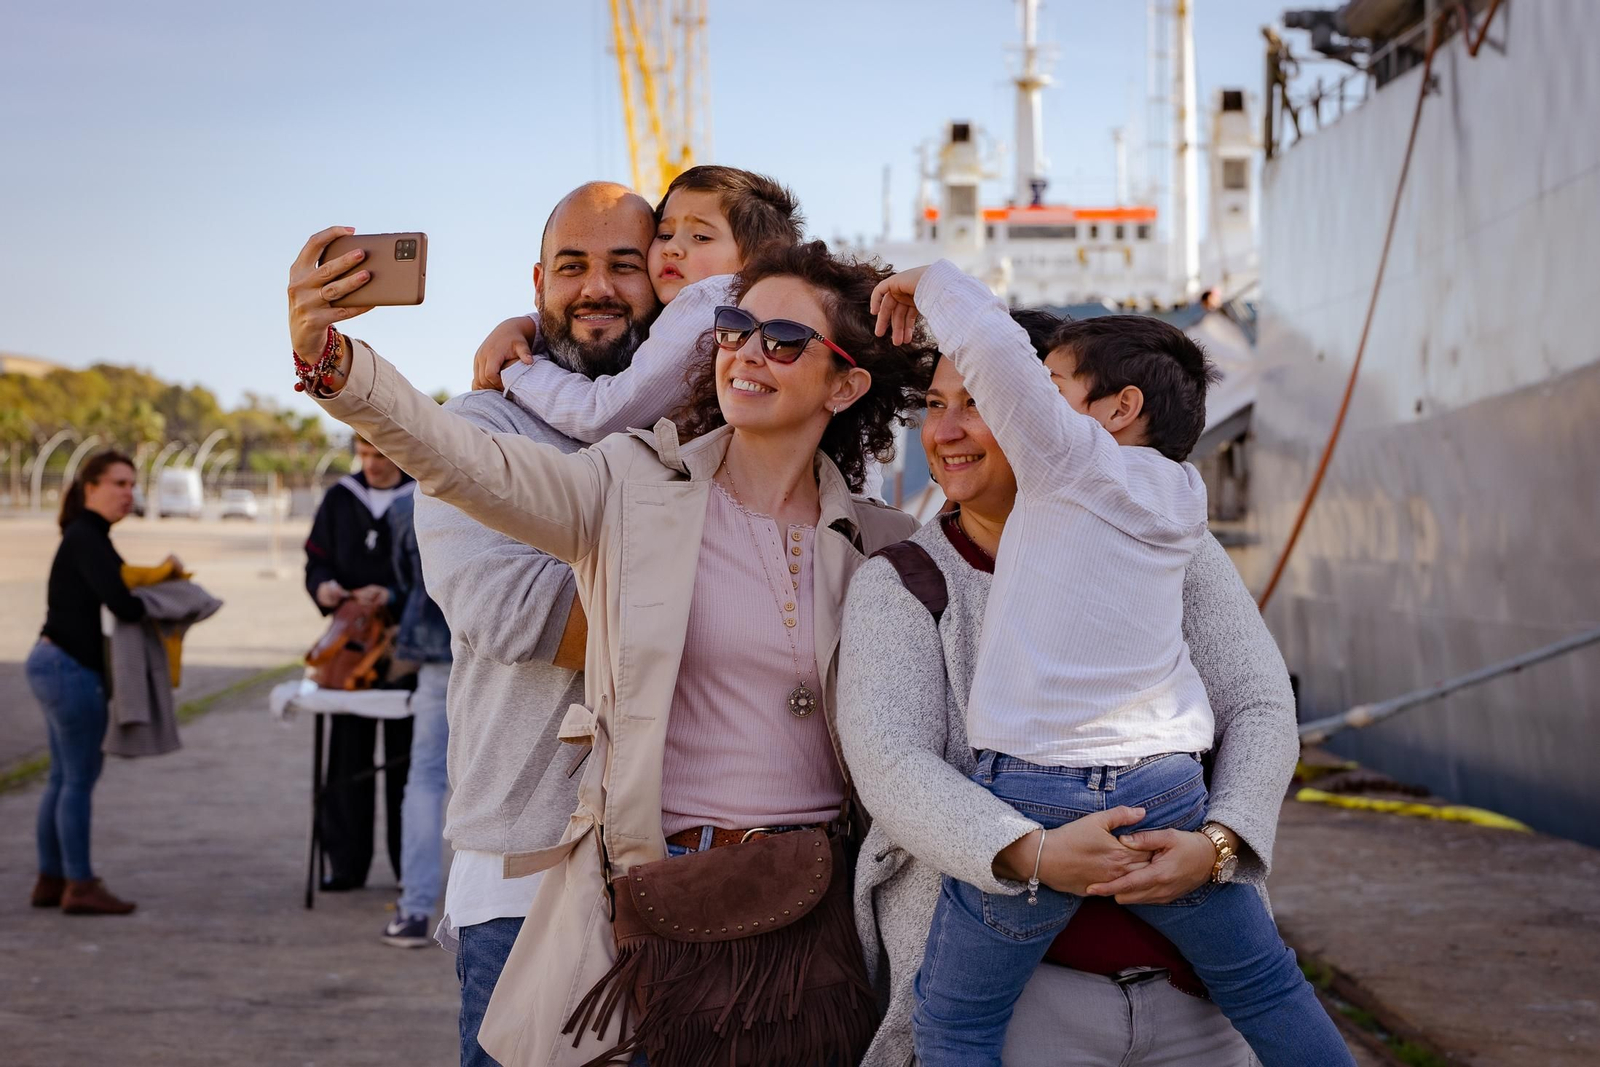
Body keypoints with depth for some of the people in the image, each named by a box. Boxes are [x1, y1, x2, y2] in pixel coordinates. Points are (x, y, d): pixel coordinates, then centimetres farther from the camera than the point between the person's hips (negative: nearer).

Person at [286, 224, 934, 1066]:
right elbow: (468, 462, -17)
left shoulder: (877, 545, 7)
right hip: (656, 899, -2)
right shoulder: (635, 489, 0)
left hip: (817, 909, 2)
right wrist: (330, 357, -32)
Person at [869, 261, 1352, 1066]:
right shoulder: (1177, 496, 13)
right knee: (1269, 990, 14)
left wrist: (929, 280, 0)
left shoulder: (1069, 458, -5)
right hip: (1166, 789, 6)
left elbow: (992, 343, -16)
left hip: (1035, 791, -5)